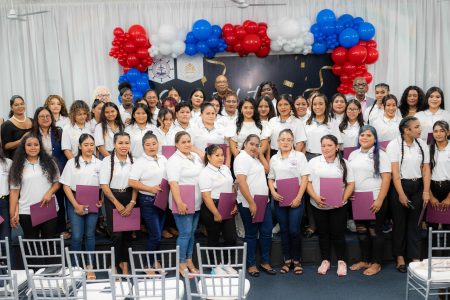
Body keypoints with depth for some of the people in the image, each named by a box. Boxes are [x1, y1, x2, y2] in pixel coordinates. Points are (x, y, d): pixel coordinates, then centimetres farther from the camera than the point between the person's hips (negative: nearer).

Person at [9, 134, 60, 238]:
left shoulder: (49, 162, 5)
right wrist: (12, 214, -3)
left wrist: (49, 192, -13)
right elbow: (14, 191, 1)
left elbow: (57, 182, 7)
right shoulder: (17, 166, 2)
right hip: (26, 212, 0)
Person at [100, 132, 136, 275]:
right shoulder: (107, 161, -6)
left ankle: (124, 263, 24)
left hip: (129, 198, 3)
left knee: (128, 232, 7)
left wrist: (132, 203, -7)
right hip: (112, 198, -2)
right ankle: (118, 263, 17)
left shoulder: (133, 161, 2)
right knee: (116, 233, -4)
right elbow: (104, 185, -6)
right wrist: (117, 203, -10)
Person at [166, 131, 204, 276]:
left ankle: (189, 260, 27)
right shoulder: (174, 160, -11)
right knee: (185, 233, -3)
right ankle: (181, 264, 11)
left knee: (192, 233, 14)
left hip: (196, 203, 7)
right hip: (183, 203, -7)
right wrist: (179, 203, -27)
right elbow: (173, 183, -20)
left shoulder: (196, 156, 12)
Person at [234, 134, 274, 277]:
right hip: (249, 204, -9)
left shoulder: (254, 158, 15)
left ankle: (265, 262, 21)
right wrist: (251, 203, -23)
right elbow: (241, 182, -22)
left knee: (267, 232, 9)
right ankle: (251, 265, 18)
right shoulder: (242, 158, -13)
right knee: (251, 234, 4)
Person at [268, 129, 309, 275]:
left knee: (294, 230, -4)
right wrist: (273, 192, -6)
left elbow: (304, 178, -5)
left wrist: (298, 197, -12)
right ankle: (287, 260, 20)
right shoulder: (274, 159, 9)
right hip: (279, 199, 3)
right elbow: (270, 178, 13)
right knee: (284, 230, 9)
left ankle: (296, 260, 14)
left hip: (295, 198, -3)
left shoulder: (299, 156, -1)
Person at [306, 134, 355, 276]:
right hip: (318, 206, 1)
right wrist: (315, 197, -14)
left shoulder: (343, 163, 4)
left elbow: (351, 184, 2)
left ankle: (341, 261, 22)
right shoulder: (314, 162, 3)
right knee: (323, 234, 11)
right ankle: (325, 260, 26)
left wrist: (343, 199, -12)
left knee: (338, 234, 4)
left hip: (338, 206, -1)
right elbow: (308, 182, 0)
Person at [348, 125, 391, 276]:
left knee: (375, 232, 3)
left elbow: (386, 179, -11)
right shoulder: (353, 154, 11)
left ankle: (376, 263, 16)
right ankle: (365, 260, 26)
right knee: (362, 231, 12)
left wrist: (379, 200, -18)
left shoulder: (381, 155, -5)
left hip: (375, 200, -5)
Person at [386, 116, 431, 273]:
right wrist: (401, 194, -15)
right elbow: (394, 171, -11)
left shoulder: (422, 144, 5)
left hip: (417, 186, 3)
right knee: (400, 222, 6)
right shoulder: (394, 145, -8)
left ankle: (415, 258, 13)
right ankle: (400, 257, 18)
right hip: (400, 185, -3)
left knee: (415, 223, 6)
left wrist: (426, 192, -5)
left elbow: (426, 169, 3)